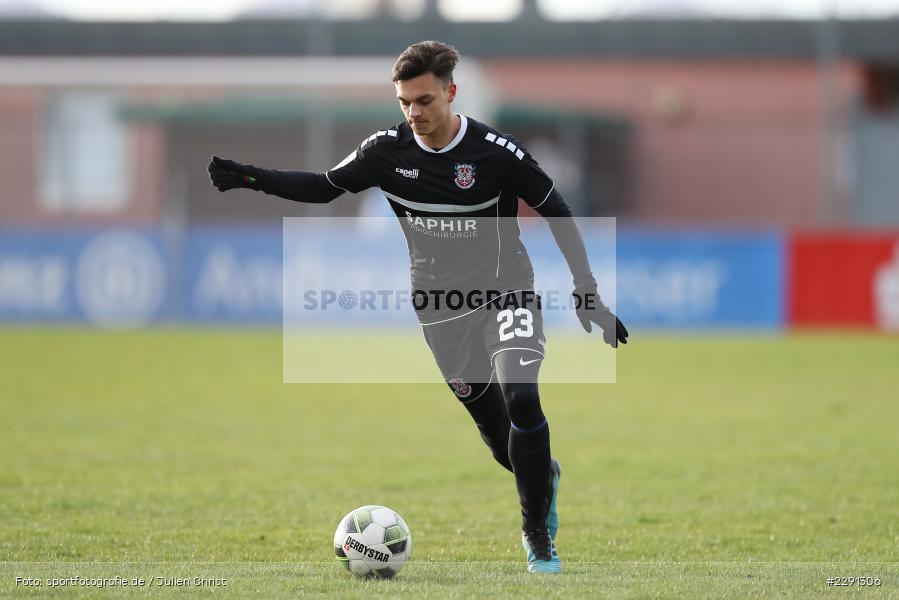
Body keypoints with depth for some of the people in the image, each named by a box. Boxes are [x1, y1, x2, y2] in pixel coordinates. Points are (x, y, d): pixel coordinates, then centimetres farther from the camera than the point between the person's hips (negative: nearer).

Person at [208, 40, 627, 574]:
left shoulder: (497, 151, -17)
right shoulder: (389, 150, -7)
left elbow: (558, 214, -8)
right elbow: (325, 187, 6)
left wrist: (589, 295, -11)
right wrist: (250, 178, -6)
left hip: (505, 294, -3)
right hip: (442, 306, 3)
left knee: (521, 398, -25)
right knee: (493, 426, 8)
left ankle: (537, 534, -10)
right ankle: (544, 474, 43)